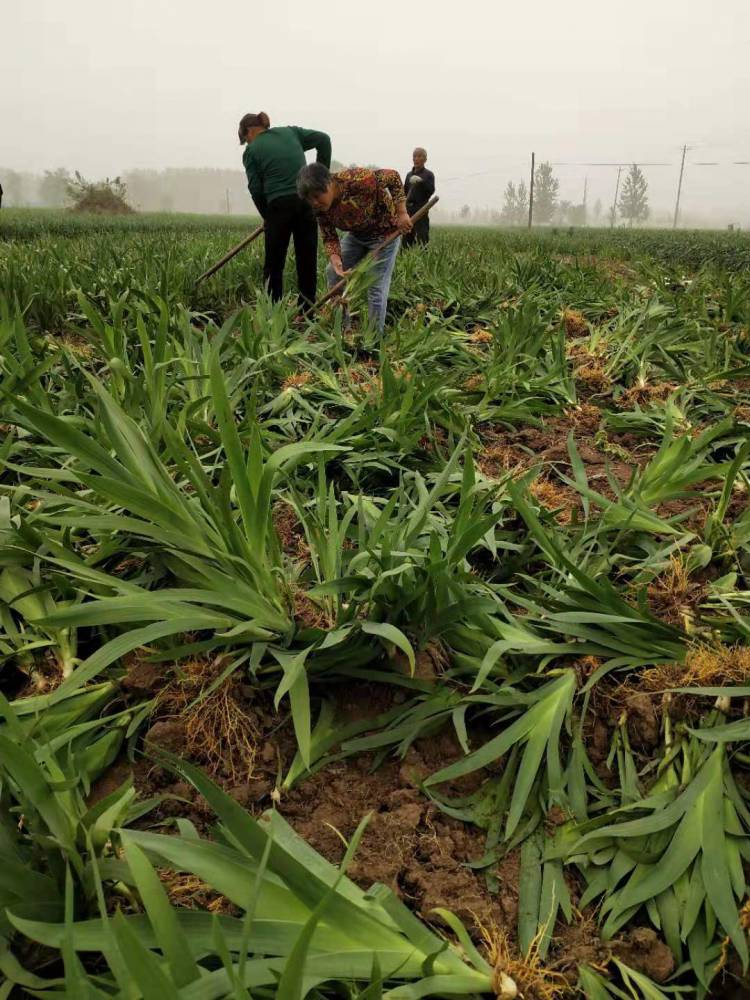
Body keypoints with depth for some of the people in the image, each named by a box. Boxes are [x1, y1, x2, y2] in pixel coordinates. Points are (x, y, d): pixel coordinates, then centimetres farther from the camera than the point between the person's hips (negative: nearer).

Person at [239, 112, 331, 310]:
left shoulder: (252, 151, 6)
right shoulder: (291, 132, 15)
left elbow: (256, 189, -1)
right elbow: (323, 139, 7)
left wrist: (267, 216, 11)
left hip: (279, 205, -3)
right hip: (307, 201, 3)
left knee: (274, 264, 8)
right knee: (307, 261, 9)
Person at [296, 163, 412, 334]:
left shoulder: (357, 179, -34)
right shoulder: (320, 207, -15)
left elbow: (393, 177, -22)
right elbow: (329, 237, -11)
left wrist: (402, 213, -25)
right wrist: (336, 260, -30)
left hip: (385, 232, -6)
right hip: (357, 234, 7)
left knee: (377, 286, -10)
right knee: (333, 272, 4)